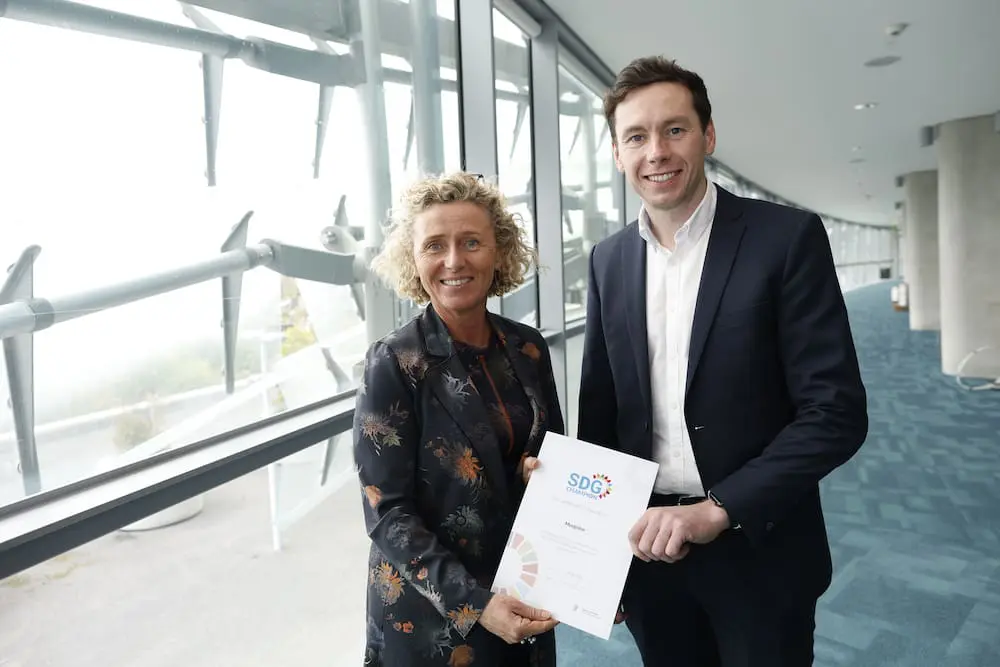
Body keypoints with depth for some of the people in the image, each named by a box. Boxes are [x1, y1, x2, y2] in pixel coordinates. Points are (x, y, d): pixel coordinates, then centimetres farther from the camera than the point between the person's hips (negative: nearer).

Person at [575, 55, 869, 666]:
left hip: (757, 549, -3)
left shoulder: (788, 237, -10)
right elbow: (600, 407, 6)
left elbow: (837, 412, -14)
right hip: (647, 544, 4)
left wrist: (718, 509, -20)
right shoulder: (609, 260, 2)